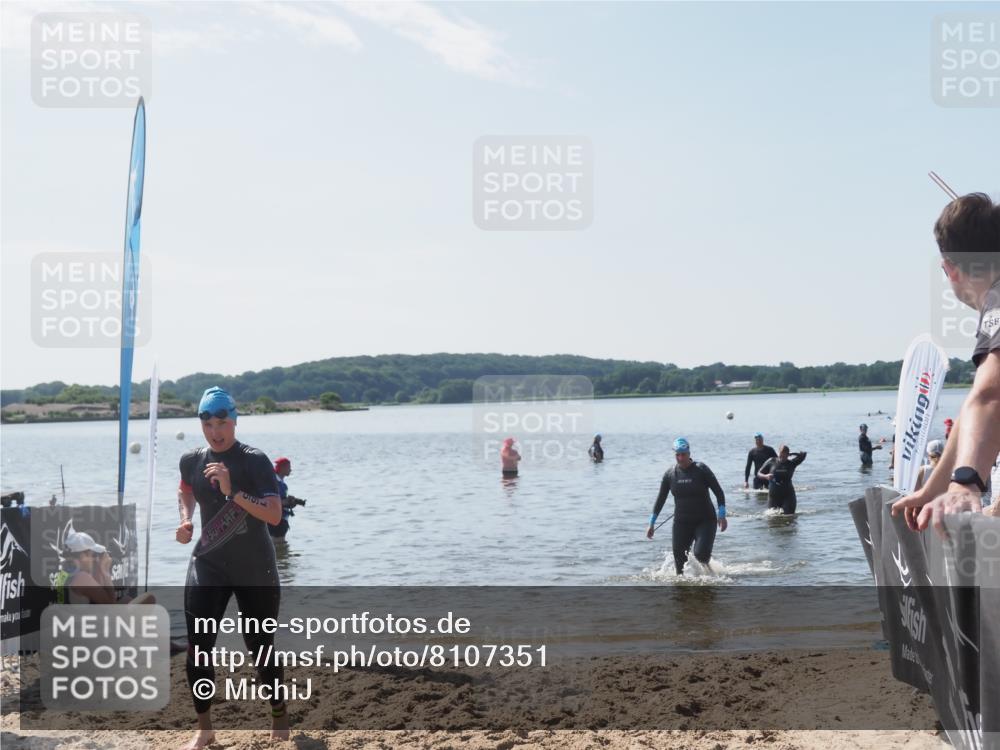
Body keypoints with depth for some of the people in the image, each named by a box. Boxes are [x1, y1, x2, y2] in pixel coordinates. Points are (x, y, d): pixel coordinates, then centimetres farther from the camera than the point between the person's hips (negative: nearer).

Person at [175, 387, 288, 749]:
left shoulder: (255, 460, -14)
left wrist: (232, 491, -31)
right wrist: (185, 519, 5)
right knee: (198, 647, -3)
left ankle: (279, 715, 29)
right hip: (208, 564, 4)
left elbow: (274, 515, -23)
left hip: (254, 568, -3)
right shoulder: (192, 461, 0)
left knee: (260, 646, 7)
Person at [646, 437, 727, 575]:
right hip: (682, 522, 3)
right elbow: (660, 499, 8)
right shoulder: (670, 474, 0)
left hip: (705, 521, -3)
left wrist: (722, 515, -17)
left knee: (701, 555, -19)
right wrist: (652, 523, 6)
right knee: (679, 558, -2)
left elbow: (718, 492, -7)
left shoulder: (701, 469, -9)